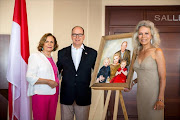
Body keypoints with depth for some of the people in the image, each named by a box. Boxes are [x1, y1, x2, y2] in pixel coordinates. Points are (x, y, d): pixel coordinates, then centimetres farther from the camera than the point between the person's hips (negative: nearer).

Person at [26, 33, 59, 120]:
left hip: (53, 94, 6)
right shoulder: (35, 56, -6)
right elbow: (29, 77, -14)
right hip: (40, 94, -6)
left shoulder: (52, 58, 14)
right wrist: (48, 81, -18)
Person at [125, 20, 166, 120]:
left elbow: (163, 78, -13)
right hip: (140, 93, 6)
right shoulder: (139, 52, 8)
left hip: (153, 94, -6)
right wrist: (133, 83, 3)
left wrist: (161, 99, -17)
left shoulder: (157, 52, -10)